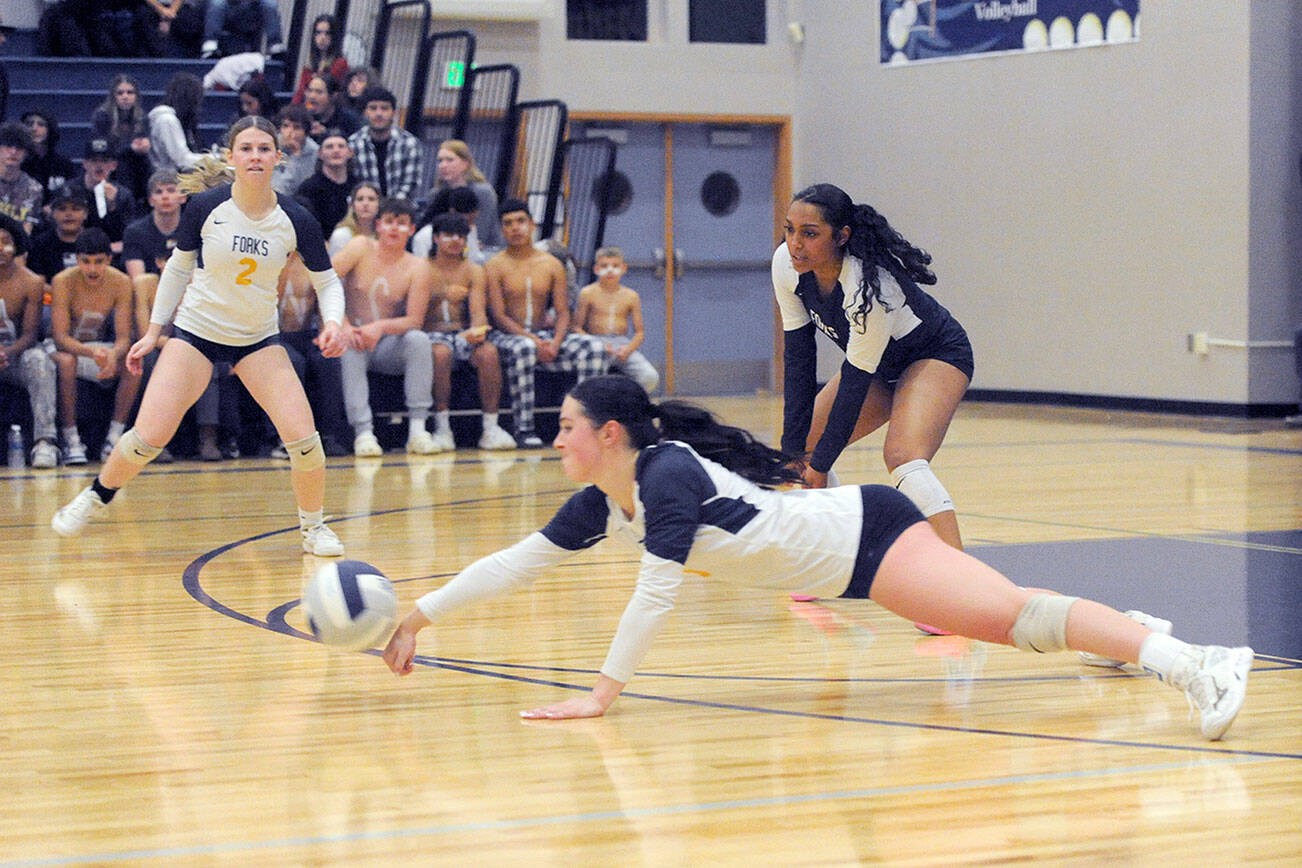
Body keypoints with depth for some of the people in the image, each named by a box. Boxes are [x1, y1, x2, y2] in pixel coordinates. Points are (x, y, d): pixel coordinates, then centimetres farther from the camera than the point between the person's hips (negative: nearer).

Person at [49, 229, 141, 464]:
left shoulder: (121, 283, -13)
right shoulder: (63, 282, -20)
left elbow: (124, 338, -15)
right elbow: (61, 338, -25)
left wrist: (114, 355, -41)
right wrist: (92, 352, -45)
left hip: (103, 349, 3)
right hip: (69, 347, -3)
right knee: (65, 361, -38)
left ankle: (114, 439, -21)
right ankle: (71, 441, -29)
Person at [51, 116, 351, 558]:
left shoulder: (296, 220, -12)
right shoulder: (204, 207, -13)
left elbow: (327, 280, 0)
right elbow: (178, 267, 2)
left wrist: (334, 321, -21)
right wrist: (153, 331, 3)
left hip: (258, 339, 1)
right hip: (195, 330, -1)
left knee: (304, 437, -14)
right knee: (148, 438, -11)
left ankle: (313, 526, 11)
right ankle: (96, 496, 19)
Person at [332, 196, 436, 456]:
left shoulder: (417, 267, -3)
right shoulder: (361, 248, -2)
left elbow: (414, 321, -12)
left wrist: (381, 327, -31)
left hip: (390, 350, 1)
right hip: (354, 339, 0)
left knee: (419, 339, -28)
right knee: (348, 347, -34)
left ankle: (417, 429, -32)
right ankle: (363, 432, -38)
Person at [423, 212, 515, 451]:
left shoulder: (473, 271, 13)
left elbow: (478, 312, 1)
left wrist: (477, 330, -22)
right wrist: (442, 296, -24)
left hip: (464, 335, 2)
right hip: (433, 334, -2)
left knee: (489, 353, -29)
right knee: (441, 353, -37)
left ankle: (491, 428, -23)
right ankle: (442, 428, -29)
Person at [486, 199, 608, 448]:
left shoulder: (552, 265, 11)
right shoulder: (495, 267, -1)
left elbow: (562, 312, 5)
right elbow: (499, 316, -9)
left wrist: (555, 343, -16)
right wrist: (535, 340, -21)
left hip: (546, 334, 4)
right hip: (507, 335, -4)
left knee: (595, 349, -20)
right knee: (523, 349, -41)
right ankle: (524, 429, -34)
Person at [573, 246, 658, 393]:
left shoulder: (630, 296, 9)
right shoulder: (588, 293, 3)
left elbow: (639, 332, 10)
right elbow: (577, 327, 0)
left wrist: (628, 349, -11)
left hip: (623, 345, 3)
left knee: (650, 377, -22)